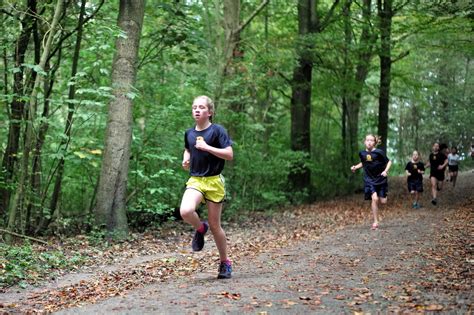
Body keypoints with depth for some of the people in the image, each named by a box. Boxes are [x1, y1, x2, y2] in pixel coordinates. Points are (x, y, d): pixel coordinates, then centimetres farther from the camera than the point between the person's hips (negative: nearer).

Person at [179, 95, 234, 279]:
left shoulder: (217, 130, -6)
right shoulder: (189, 133, 9)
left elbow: (229, 154, -13)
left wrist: (207, 147, -19)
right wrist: (186, 159, 9)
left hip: (214, 181, -3)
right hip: (195, 181, 3)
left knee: (215, 226, 4)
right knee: (185, 211, -27)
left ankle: (225, 262, 24)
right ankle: (200, 229, 8)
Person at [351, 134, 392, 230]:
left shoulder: (379, 152, -11)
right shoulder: (362, 153, 0)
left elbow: (389, 162, -2)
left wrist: (386, 171, -17)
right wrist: (355, 167, 5)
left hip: (381, 179, -1)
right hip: (369, 180, 1)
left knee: (383, 201, 0)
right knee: (374, 198, -18)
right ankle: (375, 222, -8)